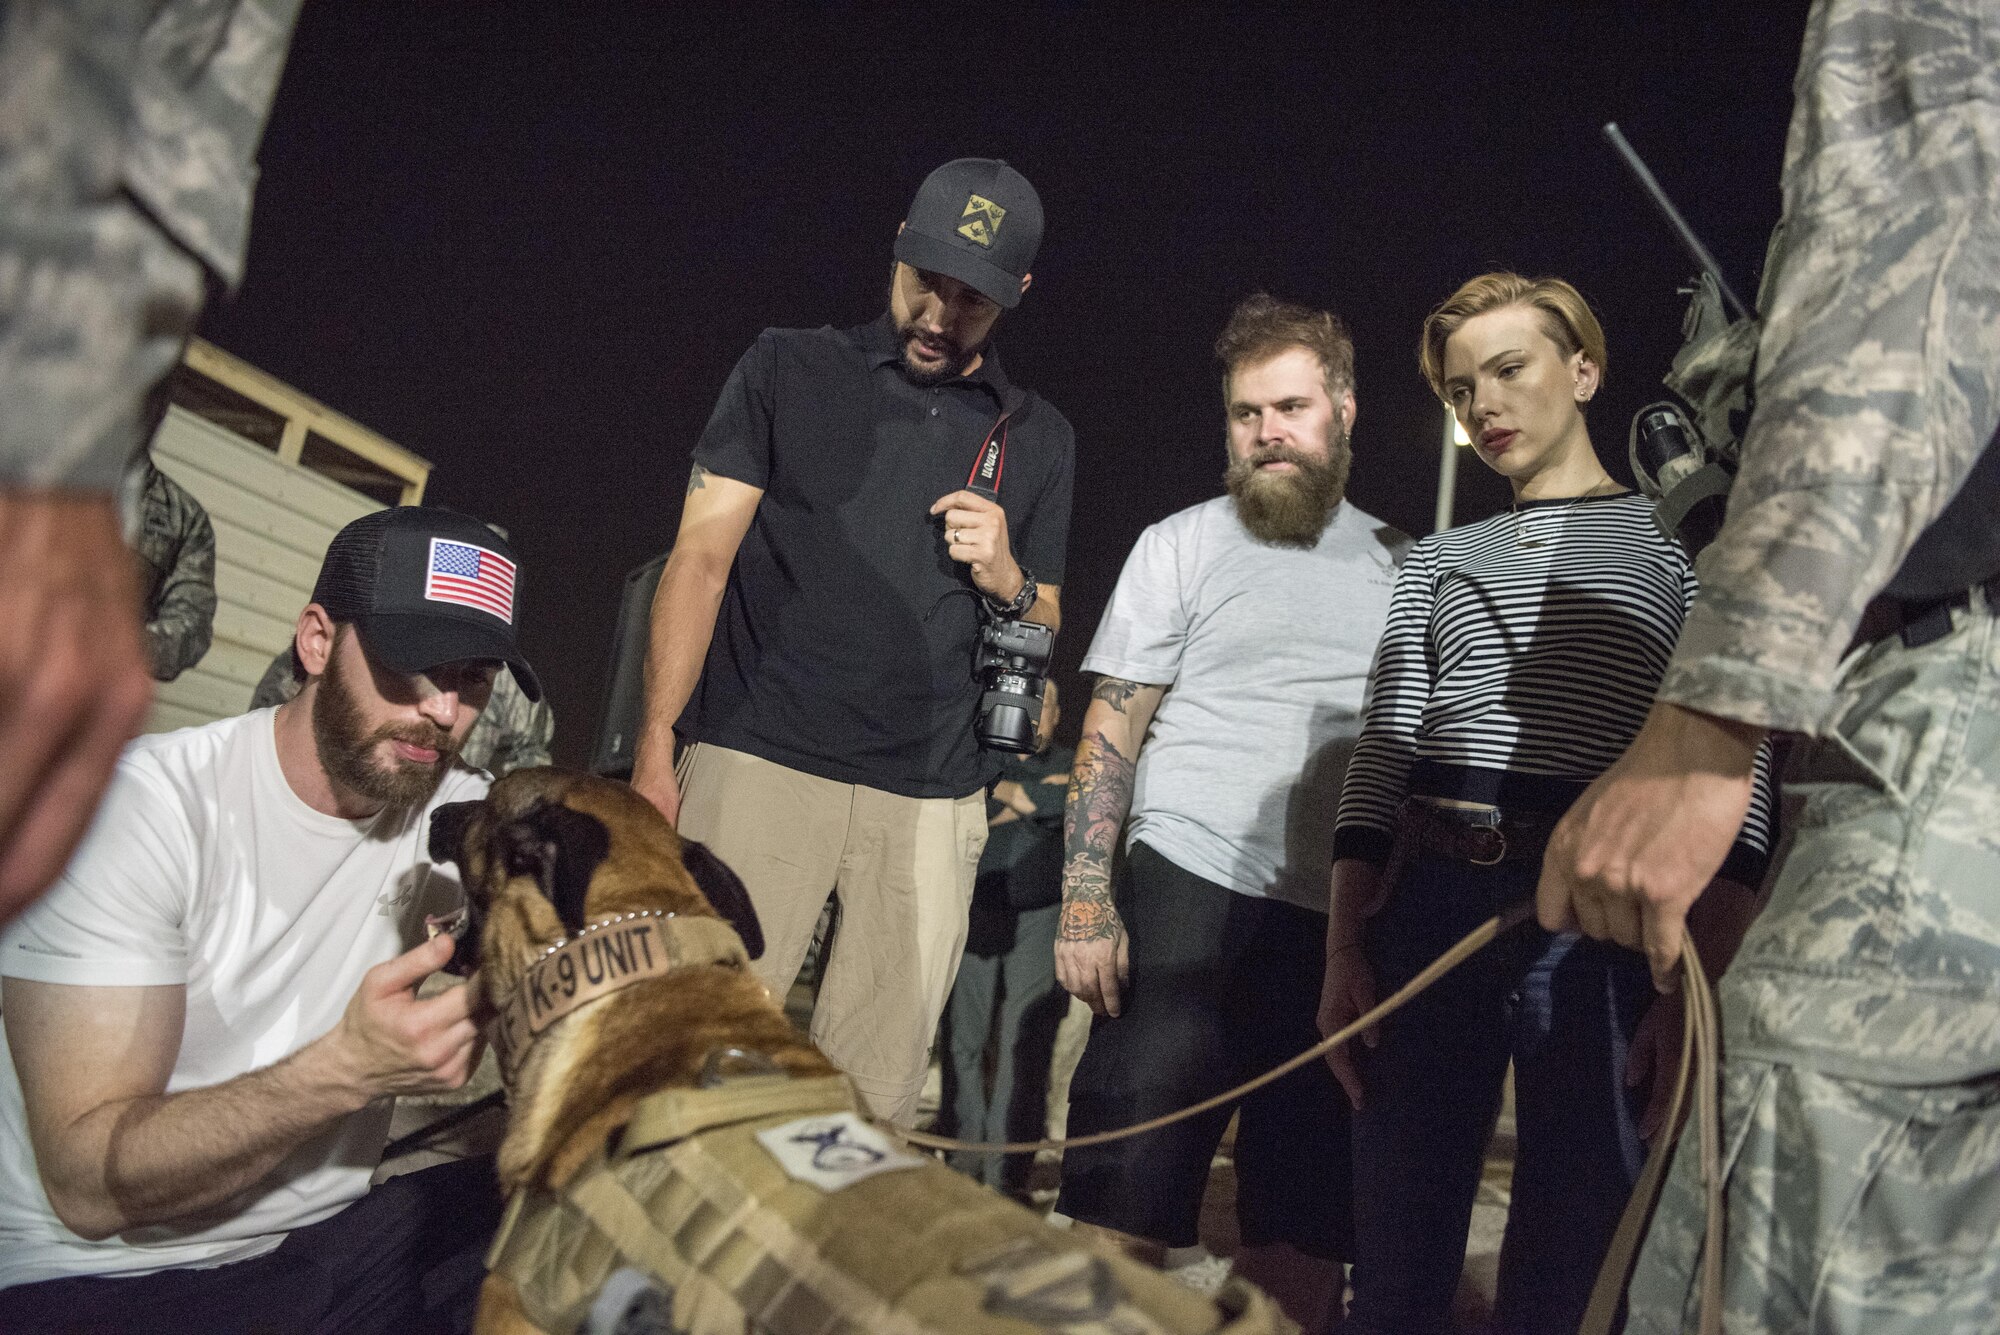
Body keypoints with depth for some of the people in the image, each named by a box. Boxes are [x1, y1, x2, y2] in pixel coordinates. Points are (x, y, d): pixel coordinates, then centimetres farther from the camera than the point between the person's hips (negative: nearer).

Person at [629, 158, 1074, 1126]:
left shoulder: (1037, 439, 17)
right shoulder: (789, 370, 10)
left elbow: (1045, 639, 21)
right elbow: (701, 556, 3)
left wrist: (1007, 578, -3)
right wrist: (655, 748, -7)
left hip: (931, 801, 2)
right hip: (761, 763, -2)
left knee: (874, 1101, 1)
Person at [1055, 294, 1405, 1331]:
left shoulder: (1402, 566, 13)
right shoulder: (1182, 546, 5)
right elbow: (1109, 738, 1)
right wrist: (1086, 907, -9)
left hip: (1346, 926, 3)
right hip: (1193, 897, -3)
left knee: (1305, 1235, 10)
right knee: (1124, 1214, -2)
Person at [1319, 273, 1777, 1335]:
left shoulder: (1683, 549, 8)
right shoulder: (1438, 560, 18)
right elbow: (1379, 760, 11)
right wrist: (1343, 950, 3)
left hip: (1602, 916, -3)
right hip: (1427, 902, 3)